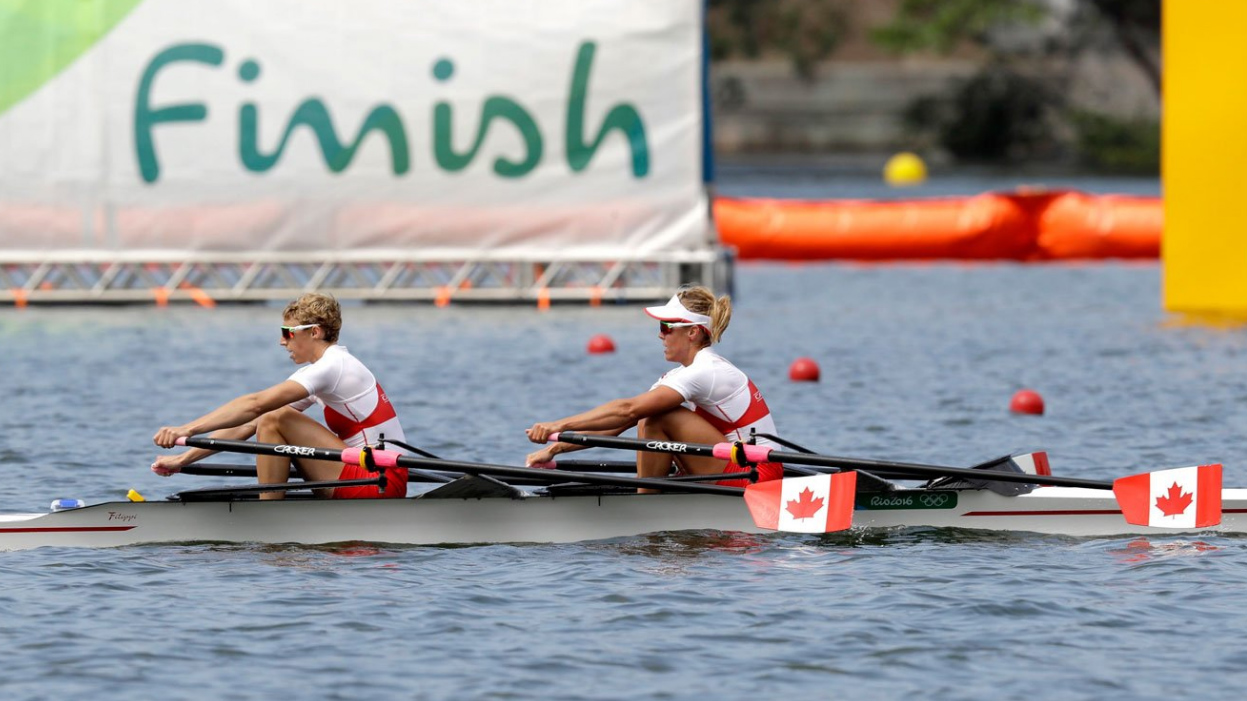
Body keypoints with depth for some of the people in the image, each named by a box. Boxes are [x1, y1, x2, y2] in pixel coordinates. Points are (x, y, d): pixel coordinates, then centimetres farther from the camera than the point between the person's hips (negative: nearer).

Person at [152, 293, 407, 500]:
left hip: (382, 484, -10)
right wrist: (184, 459, 9)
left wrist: (188, 429, -25)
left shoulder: (333, 366, -12)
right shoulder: (317, 373, 16)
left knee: (274, 421, -14)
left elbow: (255, 405, -22)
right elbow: (248, 426, 14)